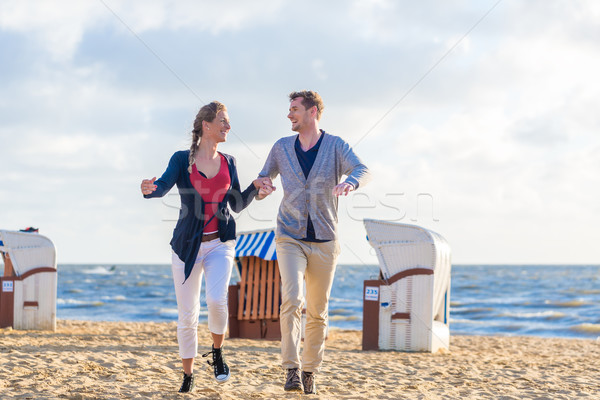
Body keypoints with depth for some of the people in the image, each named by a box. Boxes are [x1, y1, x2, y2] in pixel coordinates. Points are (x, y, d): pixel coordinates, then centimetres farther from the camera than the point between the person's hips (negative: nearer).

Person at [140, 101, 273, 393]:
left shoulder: (228, 162, 8)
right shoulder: (182, 159, -2)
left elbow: (237, 204, 14)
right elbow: (163, 186, -18)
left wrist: (256, 190, -4)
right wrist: (149, 189, -41)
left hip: (220, 243, 1)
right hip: (188, 245, -1)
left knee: (216, 299, -24)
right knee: (187, 314, 2)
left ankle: (217, 353, 2)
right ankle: (187, 374, 19)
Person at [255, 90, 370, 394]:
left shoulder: (336, 146, -2)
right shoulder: (282, 147, 6)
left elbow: (362, 171, -18)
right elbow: (263, 178, 15)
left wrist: (350, 182, -42)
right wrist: (261, 182, -10)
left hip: (324, 242, 0)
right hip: (290, 240, 0)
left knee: (317, 312, 7)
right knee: (291, 300, -20)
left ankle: (310, 372, 20)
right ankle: (291, 369, -19)